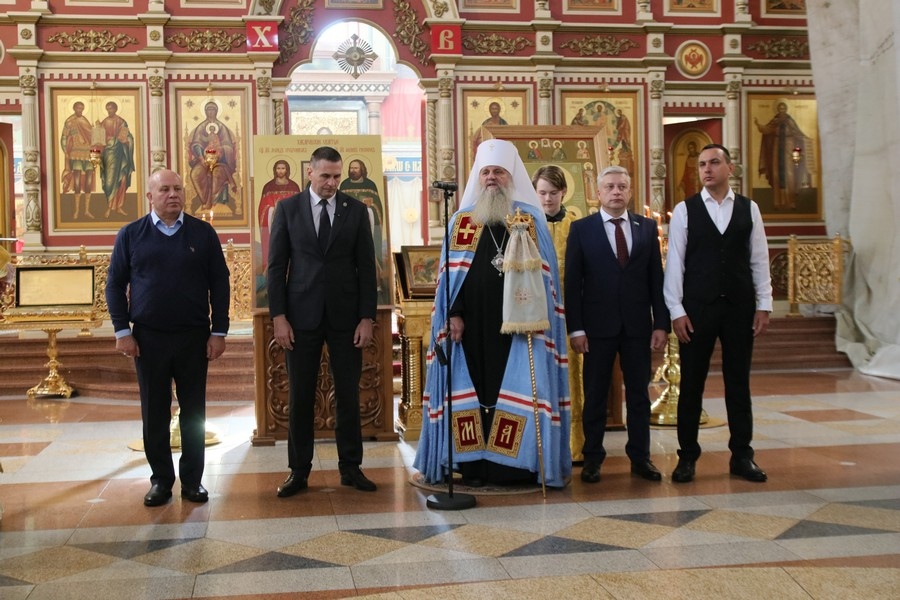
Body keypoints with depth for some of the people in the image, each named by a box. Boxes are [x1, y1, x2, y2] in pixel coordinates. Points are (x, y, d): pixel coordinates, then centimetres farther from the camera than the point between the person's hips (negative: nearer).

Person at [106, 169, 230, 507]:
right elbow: (115, 285, 5)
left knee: (194, 412, 6)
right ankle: (161, 479, 19)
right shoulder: (131, 235, 3)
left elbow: (220, 284, 3)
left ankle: (192, 480, 17)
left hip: (194, 336, 0)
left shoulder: (203, 234, 2)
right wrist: (122, 331, -3)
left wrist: (219, 332, -2)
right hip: (148, 338, 0)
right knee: (154, 413, 7)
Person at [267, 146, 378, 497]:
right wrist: (278, 316, -6)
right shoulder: (287, 208, 3)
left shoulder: (356, 210, 4)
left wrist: (367, 317, -4)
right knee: (300, 396, 5)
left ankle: (350, 468, 17)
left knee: (349, 394, 5)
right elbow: (276, 266, 2)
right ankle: (299, 471, 14)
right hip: (302, 316, 0)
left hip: (345, 316, 1)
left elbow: (367, 267, 3)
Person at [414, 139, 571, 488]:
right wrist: (454, 313, -3)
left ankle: (516, 465, 5)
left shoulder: (531, 219, 6)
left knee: (516, 390, -2)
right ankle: (475, 465, 8)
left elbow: (542, 272, 2)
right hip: (473, 322, 2)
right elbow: (451, 273, 8)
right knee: (473, 388, 2)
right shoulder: (462, 219, 11)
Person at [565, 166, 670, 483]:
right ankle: (592, 458, 16)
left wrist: (661, 323, 0)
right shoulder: (581, 229, 0)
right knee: (595, 395, 6)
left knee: (639, 394, 9)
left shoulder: (647, 227, 7)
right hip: (598, 325, -2)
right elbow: (572, 282, -3)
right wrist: (575, 328, -9)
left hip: (638, 325, 2)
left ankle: (640, 457, 19)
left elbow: (656, 278, 6)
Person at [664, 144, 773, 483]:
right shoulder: (685, 210, 1)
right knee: (691, 384, 4)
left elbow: (759, 260, 6)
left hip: (740, 307, 2)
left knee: (738, 382, 9)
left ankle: (742, 455, 19)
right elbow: (674, 262, -1)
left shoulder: (749, 209, 6)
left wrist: (764, 305, 1)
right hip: (697, 308, -1)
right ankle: (687, 456, 15)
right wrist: (676, 311, -7)